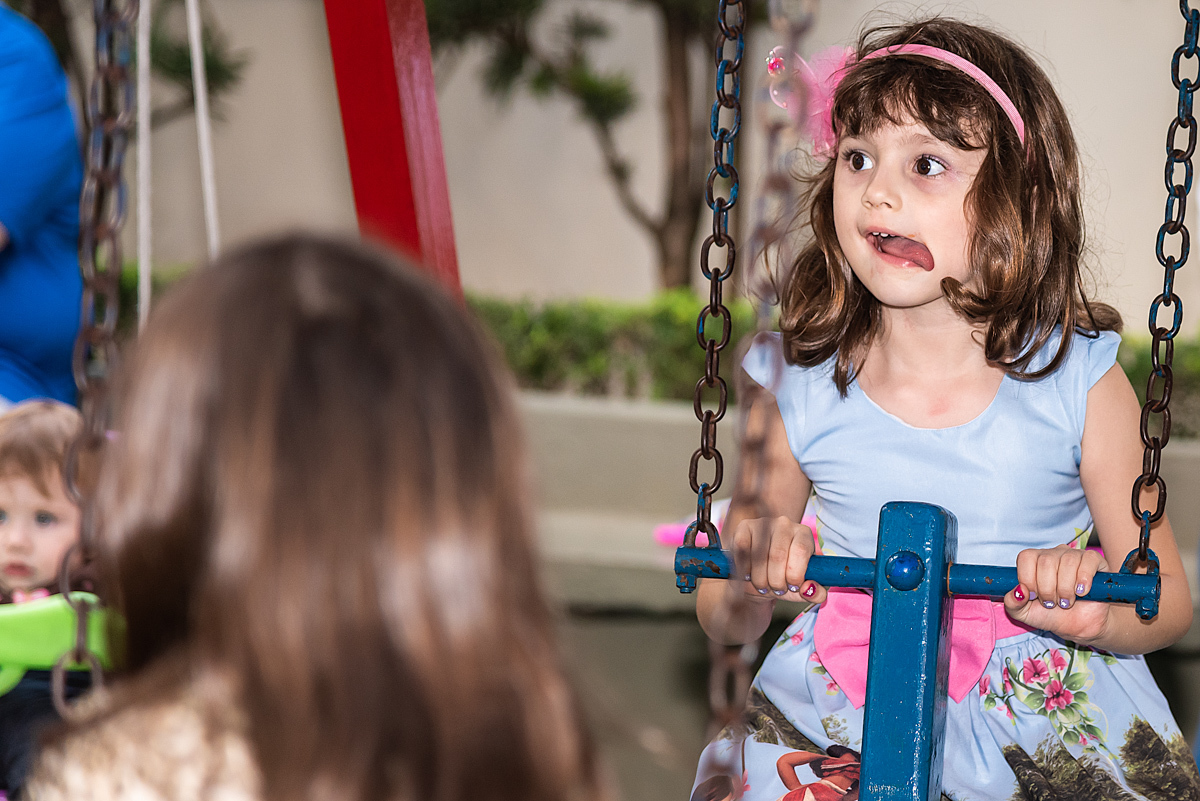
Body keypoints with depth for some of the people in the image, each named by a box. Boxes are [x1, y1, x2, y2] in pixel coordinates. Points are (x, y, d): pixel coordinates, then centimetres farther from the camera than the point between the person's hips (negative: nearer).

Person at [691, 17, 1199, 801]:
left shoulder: (1080, 383, -6)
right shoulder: (798, 390, -3)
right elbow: (723, 620, 7)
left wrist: (1098, 612, -21)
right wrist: (751, 583, -16)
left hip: (1048, 709, 0)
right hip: (841, 719, 0)